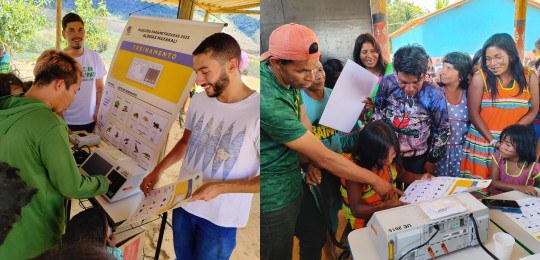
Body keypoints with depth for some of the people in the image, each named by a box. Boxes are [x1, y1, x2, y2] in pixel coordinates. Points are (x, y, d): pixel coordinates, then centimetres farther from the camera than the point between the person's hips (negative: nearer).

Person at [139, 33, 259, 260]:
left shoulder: (256, 113, -24)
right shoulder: (198, 101, -3)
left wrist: (220, 188, -25)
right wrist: (157, 171, 3)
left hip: (221, 218, -5)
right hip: (184, 202, 6)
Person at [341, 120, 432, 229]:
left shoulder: (389, 161, -6)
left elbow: (403, 174, 17)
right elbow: (356, 210, -25)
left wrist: (420, 178, -4)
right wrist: (385, 206, -41)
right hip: (365, 219, -6)